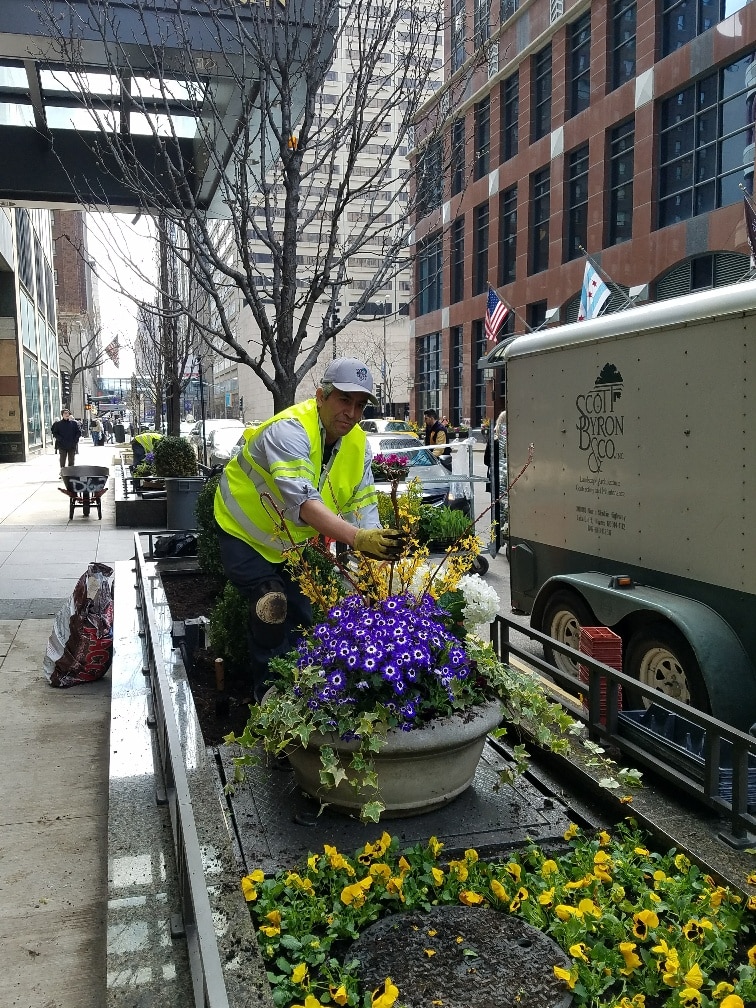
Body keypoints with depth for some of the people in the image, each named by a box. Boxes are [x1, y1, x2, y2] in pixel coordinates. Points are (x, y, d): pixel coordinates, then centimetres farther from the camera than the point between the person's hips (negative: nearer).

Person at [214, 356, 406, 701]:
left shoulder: (359, 444, -11)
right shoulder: (289, 430, -35)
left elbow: (363, 508, -15)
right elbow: (302, 501, -50)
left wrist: (376, 549, -34)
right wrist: (356, 538, -62)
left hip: (298, 543, 7)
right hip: (247, 533, -6)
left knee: (303, 616, 8)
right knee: (271, 612, -17)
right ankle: (269, 696, 6)